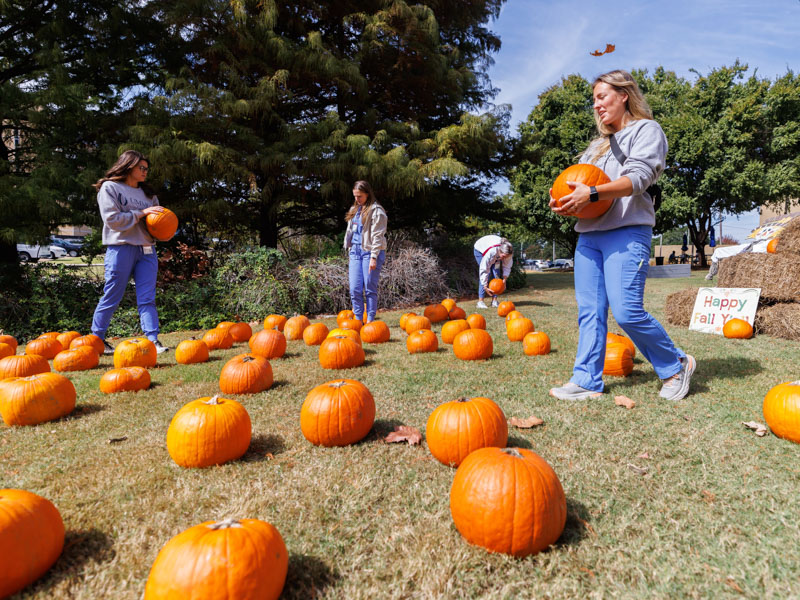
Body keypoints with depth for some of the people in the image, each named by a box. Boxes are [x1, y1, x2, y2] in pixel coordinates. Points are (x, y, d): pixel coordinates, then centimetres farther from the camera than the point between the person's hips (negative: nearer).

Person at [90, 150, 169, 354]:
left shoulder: (147, 193, 20)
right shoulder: (109, 188, 3)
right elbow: (112, 219, -9)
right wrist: (141, 213, -11)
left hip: (147, 250, 5)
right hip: (121, 249, -5)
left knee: (148, 298, -1)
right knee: (111, 297, 1)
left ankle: (152, 339, -4)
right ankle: (96, 339, 16)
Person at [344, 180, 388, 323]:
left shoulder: (376, 211, -5)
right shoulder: (354, 209, 18)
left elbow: (377, 236, -10)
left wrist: (373, 257, -16)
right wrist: (349, 250, 17)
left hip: (370, 252, -6)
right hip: (355, 252, 6)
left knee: (370, 289, -3)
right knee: (355, 289, 1)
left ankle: (370, 320, 5)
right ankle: (358, 320, 10)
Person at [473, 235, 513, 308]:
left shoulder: (508, 253, -31)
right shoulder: (490, 252, -45)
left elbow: (507, 266, -15)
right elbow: (484, 270, -39)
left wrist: (504, 279, -27)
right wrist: (485, 287, -39)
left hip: (496, 256, 5)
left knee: (496, 274, -10)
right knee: (486, 275, -19)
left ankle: (494, 300, -7)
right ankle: (480, 301, -18)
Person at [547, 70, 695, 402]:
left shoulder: (646, 130, 7)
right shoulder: (598, 144, 28)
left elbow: (637, 178, -10)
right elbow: (578, 181, 22)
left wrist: (591, 193, -24)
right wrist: (564, 201, -3)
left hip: (626, 231, -7)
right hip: (589, 234, 7)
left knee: (627, 312, -15)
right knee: (589, 311, 0)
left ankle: (676, 365, 8)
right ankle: (586, 382, 2)